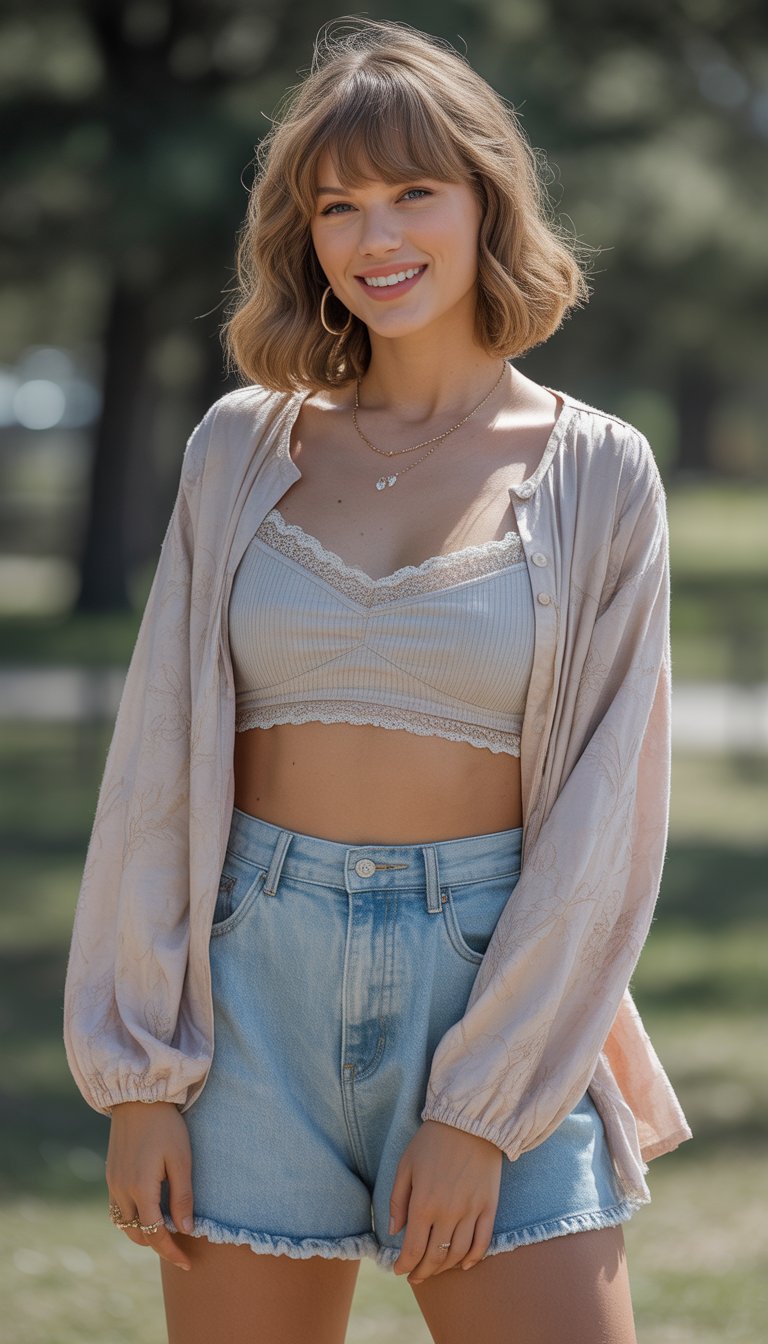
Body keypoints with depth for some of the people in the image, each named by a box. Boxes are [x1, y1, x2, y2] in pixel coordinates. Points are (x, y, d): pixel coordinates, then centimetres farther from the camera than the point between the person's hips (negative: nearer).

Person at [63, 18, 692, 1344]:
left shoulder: (596, 474, 1)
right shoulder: (243, 448, 6)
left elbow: (603, 818, -3)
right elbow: (159, 765, 5)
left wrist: (481, 1112, -9)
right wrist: (138, 1078, 0)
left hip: (498, 992, -1)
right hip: (257, 986, 2)